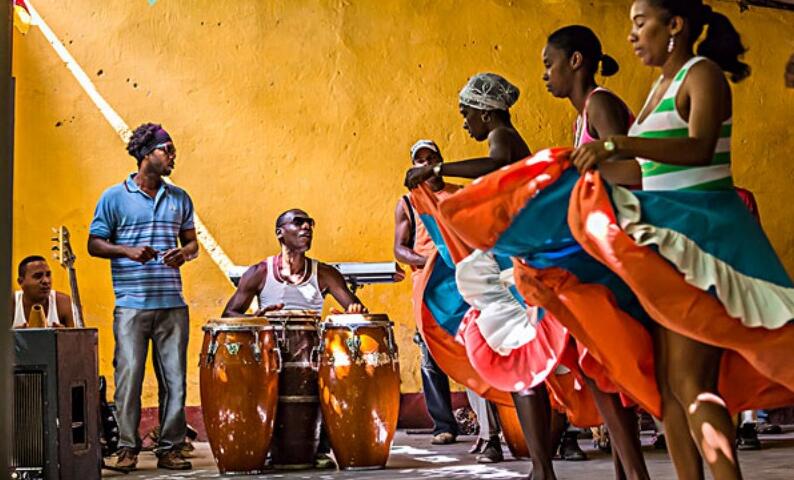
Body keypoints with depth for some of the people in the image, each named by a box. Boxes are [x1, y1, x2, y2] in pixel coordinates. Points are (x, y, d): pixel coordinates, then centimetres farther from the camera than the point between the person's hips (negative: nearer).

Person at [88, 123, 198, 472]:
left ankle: (169, 449, 11)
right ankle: (127, 449, 6)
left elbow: (191, 242, 19)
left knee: (175, 379, 3)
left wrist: (185, 253, -4)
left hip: (172, 304, 3)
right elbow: (94, 244, 4)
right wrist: (129, 251, -13)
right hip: (132, 305, -3)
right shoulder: (114, 197, 3)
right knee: (129, 378, -5)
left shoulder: (179, 198, 13)